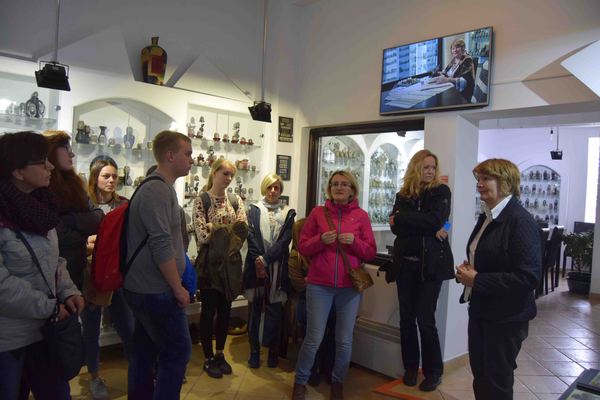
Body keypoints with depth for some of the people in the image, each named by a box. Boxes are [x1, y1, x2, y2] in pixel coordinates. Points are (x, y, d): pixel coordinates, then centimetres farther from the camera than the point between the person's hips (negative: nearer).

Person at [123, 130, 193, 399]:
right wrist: (178, 288, -15)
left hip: (144, 288, 10)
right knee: (177, 351, 1)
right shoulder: (158, 190, -19)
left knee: (146, 350, 17)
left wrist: (175, 284, 21)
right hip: (157, 291, -10)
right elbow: (162, 246, -23)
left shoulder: (156, 188, 13)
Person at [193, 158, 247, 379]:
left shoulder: (236, 200, 6)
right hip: (209, 262, -4)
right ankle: (208, 358, 21)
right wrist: (230, 226, -11)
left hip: (230, 262, 4)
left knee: (225, 310, 13)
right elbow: (202, 234, -14)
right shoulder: (201, 200, -6)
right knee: (209, 310, 6)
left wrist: (215, 226, -12)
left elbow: (243, 229, -2)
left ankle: (220, 354, 30)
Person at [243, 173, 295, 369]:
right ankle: (254, 351, 17)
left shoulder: (288, 213, 7)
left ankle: (273, 351, 18)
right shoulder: (254, 210, 8)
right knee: (255, 308, 5)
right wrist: (258, 261, -13)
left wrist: (265, 260, -12)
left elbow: (285, 240, -3)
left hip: (277, 267, 0)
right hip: (256, 265, 0)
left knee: (275, 310, 5)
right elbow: (252, 237, -1)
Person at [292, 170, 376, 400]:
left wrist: (355, 241, -14)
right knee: (314, 339, 2)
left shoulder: (361, 216, 4)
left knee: (344, 340, 8)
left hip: (350, 287, 1)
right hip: (319, 285, -1)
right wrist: (321, 239, -15)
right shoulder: (317, 213, 3)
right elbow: (302, 247, 3)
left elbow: (371, 253, 4)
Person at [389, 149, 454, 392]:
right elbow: (395, 227, -6)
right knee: (406, 317, 8)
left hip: (430, 263, -3)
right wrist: (428, 229, -16)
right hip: (406, 263, 4)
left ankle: (433, 371, 15)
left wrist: (402, 218, -10)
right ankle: (410, 367, 24)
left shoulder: (441, 192, 0)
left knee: (425, 319, -3)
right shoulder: (403, 195, 8)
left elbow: (435, 220, -16)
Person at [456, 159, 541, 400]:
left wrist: (477, 280, -22)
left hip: (507, 317, -8)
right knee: (479, 375, 18)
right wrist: (467, 270, 0)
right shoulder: (486, 217, 7)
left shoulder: (520, 221, -19)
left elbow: (529, 277, -25)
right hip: (480, 310, 8)